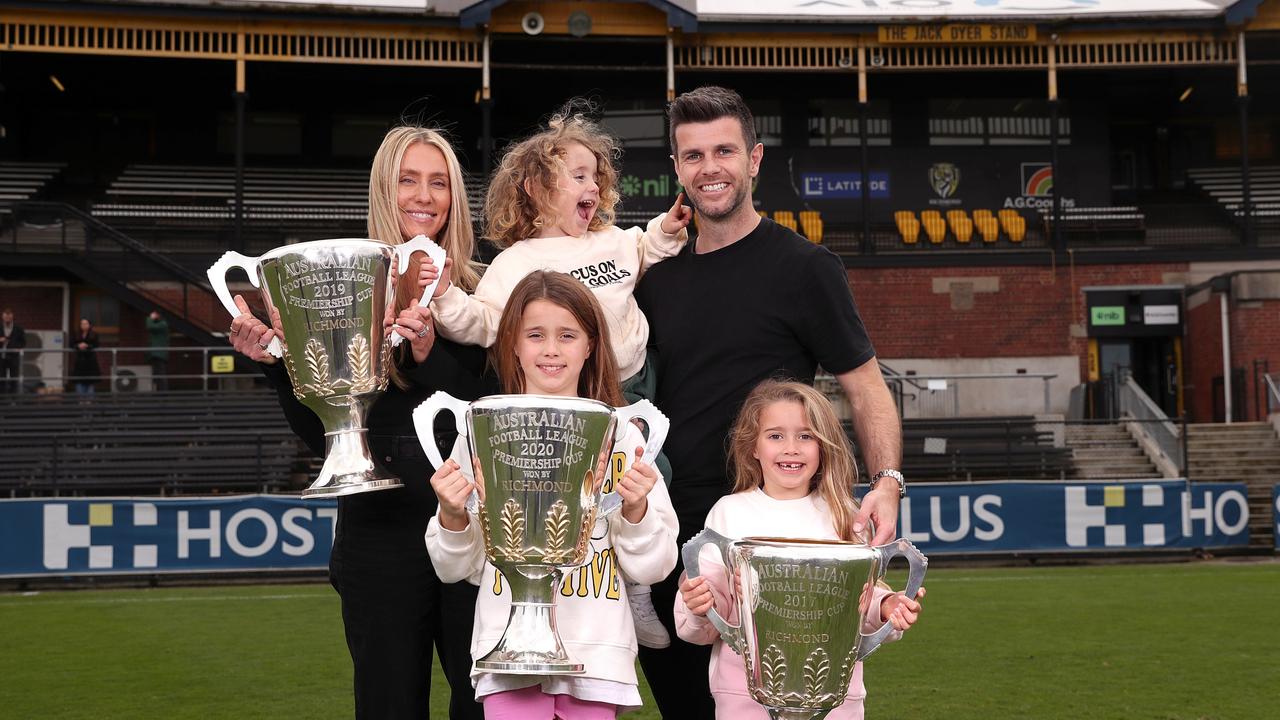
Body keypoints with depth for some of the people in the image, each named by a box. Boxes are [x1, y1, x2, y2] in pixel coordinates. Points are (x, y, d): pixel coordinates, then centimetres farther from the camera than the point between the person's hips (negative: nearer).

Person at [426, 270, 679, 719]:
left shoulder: (621, 436, 4)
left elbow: (654, 567, 6)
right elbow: (457, 568, 10)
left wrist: (636, 510, -11)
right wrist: (452, 517, -9)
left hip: (597, 653, 1)